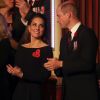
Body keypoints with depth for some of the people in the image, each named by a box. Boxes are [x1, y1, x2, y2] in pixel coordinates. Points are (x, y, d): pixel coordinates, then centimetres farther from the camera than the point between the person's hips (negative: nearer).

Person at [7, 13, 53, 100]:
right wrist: (14, 71, -12)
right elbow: (15, 69, 10)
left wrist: (22, 75, -17)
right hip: (19, 91, 5)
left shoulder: (47, 49, -8)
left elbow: (45, 76, -13)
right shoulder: (21, 48, 7)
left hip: (36, 92, -4)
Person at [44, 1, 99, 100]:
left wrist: (60, 64, -20)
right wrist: (55, 64, -7)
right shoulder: (65, 36, 13)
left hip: (85, 90, -7)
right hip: (68, 89, 7)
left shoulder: (87, 33, -12)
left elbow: (87, 63, -22)